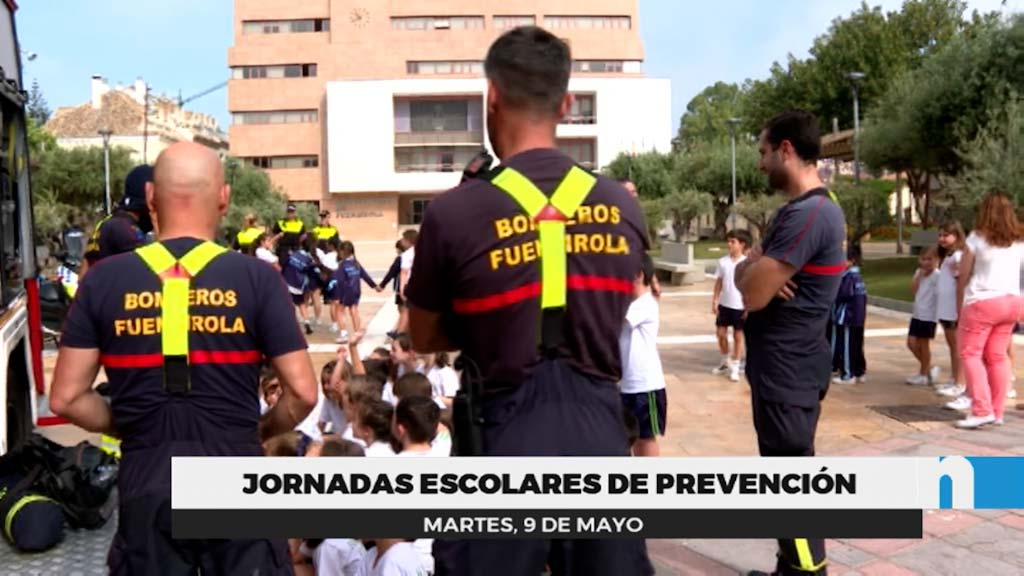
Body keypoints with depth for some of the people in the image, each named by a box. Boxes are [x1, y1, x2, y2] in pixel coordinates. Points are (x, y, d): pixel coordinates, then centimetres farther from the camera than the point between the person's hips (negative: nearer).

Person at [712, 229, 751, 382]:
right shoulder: (723, 261, 0)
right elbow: (719, 282, 6)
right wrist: (715, 301, 2)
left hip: (740, 306, -4)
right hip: (725, 304, 4)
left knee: (738, 336, 6)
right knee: (721, 333, 8)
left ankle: (735, 367, 16)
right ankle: (725, 361, 29)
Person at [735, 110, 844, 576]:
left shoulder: (807, 214, -21)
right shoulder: (808, 208, 14)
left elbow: (751, 293, -24)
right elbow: (744, 274, 12)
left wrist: (753, 265, -3)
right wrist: (758, 269, -11)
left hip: (787, 371, -11)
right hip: (785, 367, 11)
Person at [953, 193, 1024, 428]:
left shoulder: (977, 238, -6)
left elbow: (964, 275, -1)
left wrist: (961, 302, 11)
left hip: (983, 301, -5)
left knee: (970, 353, 1)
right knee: (998, 356, 10)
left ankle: (982, 410, -9)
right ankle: (997, 412, 13)